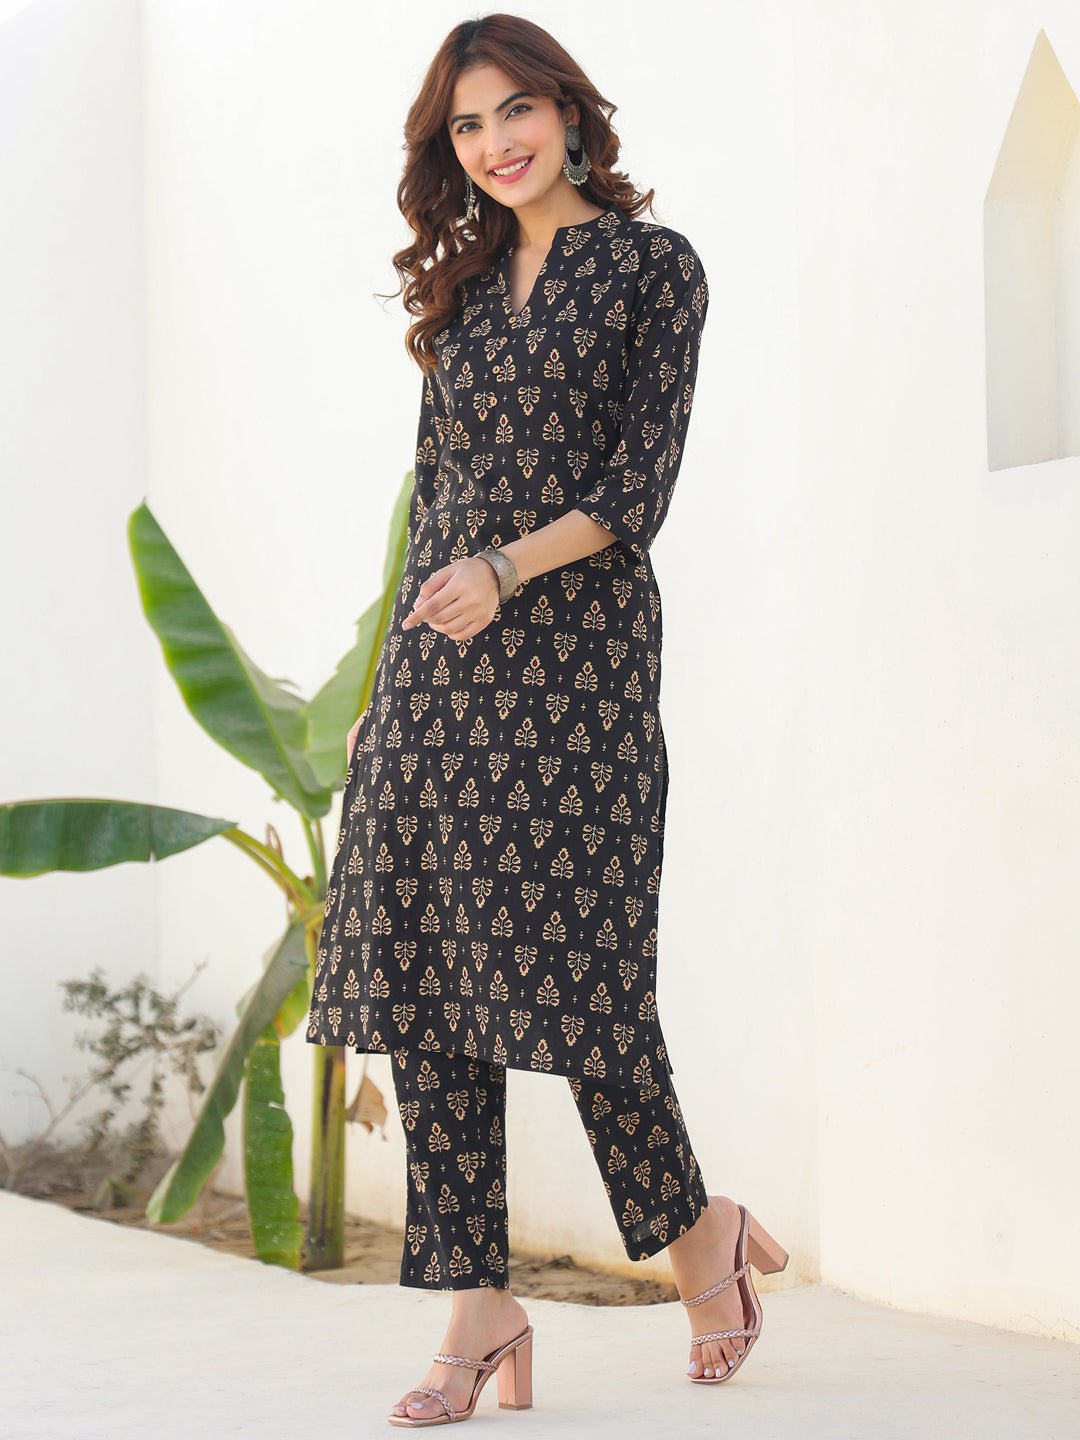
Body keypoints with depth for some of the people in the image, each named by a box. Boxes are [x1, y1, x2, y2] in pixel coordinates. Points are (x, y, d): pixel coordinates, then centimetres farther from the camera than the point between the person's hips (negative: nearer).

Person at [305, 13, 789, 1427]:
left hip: (573, 650, -6)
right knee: (428, 985, -2)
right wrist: (399, 675, 16)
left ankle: (695, 1227, 16)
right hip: (434, 668, 6)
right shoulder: (464, 290, 18)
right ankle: (479, 1308, 1)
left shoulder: (651, 265, 2)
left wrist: (507, 571, -20)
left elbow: (639, 484, -7)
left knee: (572, 967, -8)